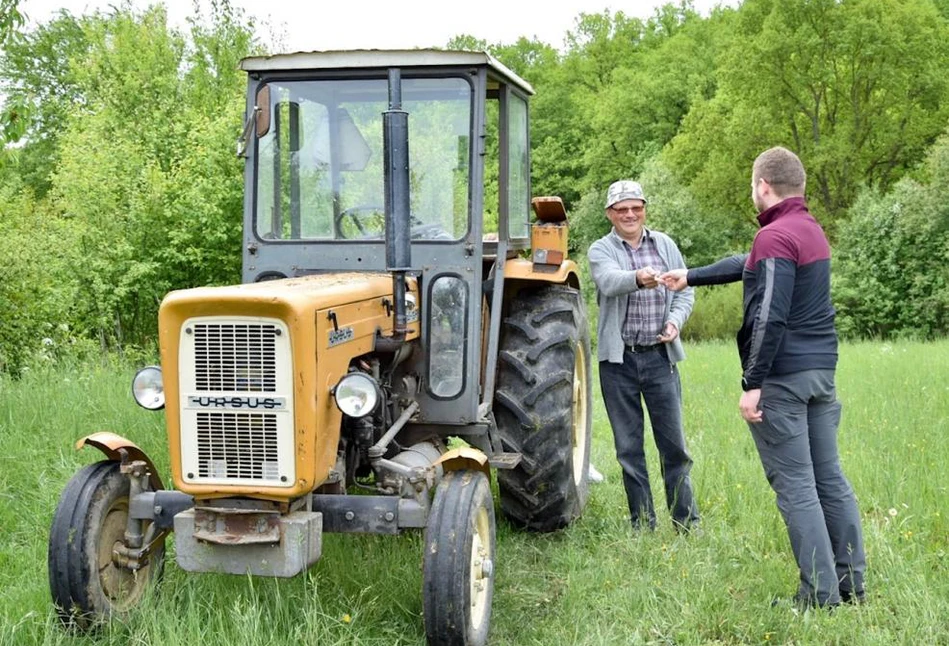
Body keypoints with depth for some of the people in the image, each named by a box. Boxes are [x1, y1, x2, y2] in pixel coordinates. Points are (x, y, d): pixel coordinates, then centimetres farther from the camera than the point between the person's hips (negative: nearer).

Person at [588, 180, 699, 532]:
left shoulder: (665, 245, 9)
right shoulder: (600, 250, -1)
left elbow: (685, 291, 13)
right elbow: (608, 280, -23)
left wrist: (676, 320, -7)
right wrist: (637, 278, -44)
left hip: (660, 356, 1)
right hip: (619, 359, -1)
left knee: (673, 444, 3)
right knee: (629, 448, 7)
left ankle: (687, 523, 13)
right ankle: (642, 523, 17)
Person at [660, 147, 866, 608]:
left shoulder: (775, 236, -14)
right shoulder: (812, 231, 16)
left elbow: (770, 318, -21)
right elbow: (747, 266, 29)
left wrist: (752, 383, -18)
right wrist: (690, 277, 37)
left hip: (783, 377, -9)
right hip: (821, 370, 9)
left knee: (795, 486, -4)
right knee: (829, 477, 11)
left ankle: (820, 595, -1)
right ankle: (851, 583, 17)